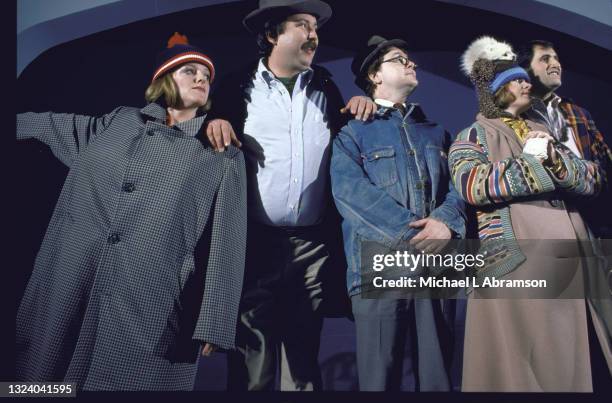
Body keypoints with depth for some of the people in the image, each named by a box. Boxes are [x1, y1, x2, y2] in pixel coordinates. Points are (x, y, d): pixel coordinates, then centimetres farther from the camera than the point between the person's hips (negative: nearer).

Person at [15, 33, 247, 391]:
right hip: (68, 294, 3)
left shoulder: (223, 154, 7)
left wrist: (214, 321, -9)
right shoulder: (119, 122, 15)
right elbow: (54, 125, 31)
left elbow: (226, 239, -1)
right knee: (49, 378, 8)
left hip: (150, 309, -3)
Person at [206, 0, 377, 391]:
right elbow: (213, 132, 10)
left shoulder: (326, 88, 14)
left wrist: (363, 106, 4)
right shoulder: (240, 86, 4)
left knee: (304, 362, 12)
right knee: (251, 367, 1)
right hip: (254, 241, -3)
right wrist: (213, 122, -11)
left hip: (314, 245, 3)